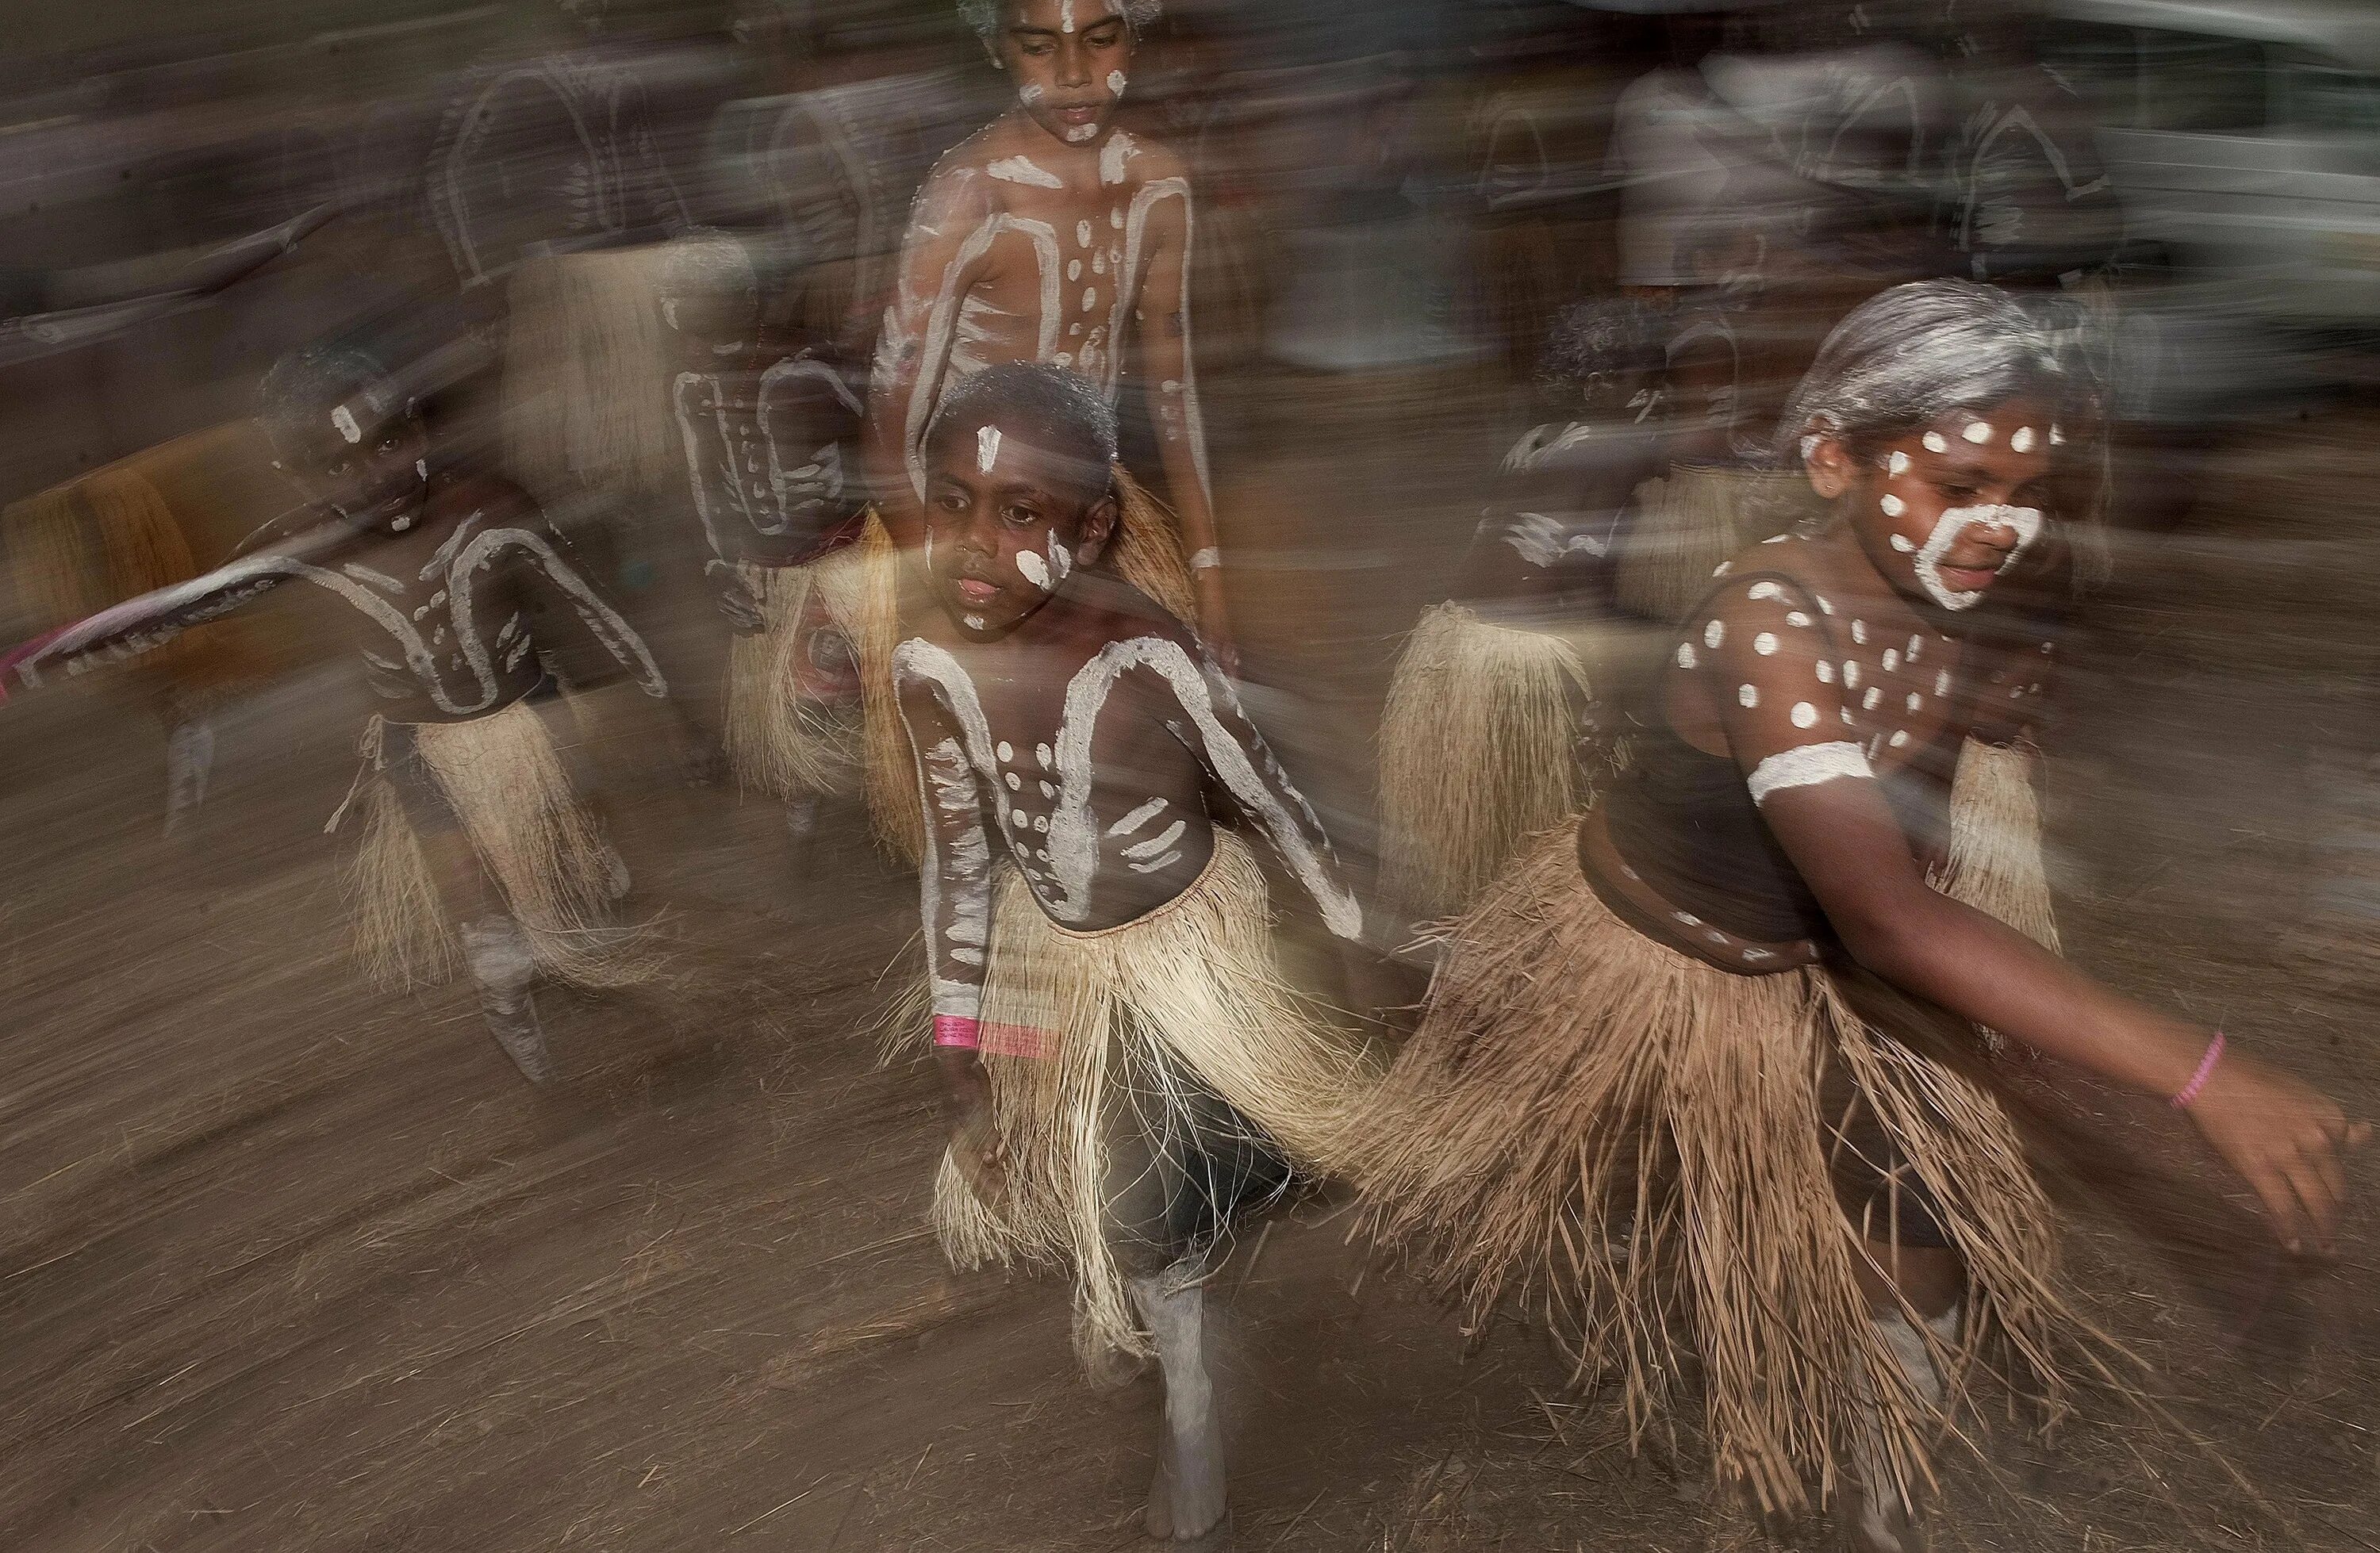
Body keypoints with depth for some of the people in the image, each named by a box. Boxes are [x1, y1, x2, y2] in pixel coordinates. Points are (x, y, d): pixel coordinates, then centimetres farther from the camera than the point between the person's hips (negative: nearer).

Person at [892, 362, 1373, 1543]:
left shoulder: (1146, 650, -30)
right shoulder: (930, 665, -20)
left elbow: (1271, 796, -15)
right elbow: (960, 858, -7)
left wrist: (1355, 937, -4)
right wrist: (959, 1046, -2)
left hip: (1193, 933, -3)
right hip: (1057, 955, 4)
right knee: (1116, 1187, 15)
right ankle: (1188, 1396, 45)